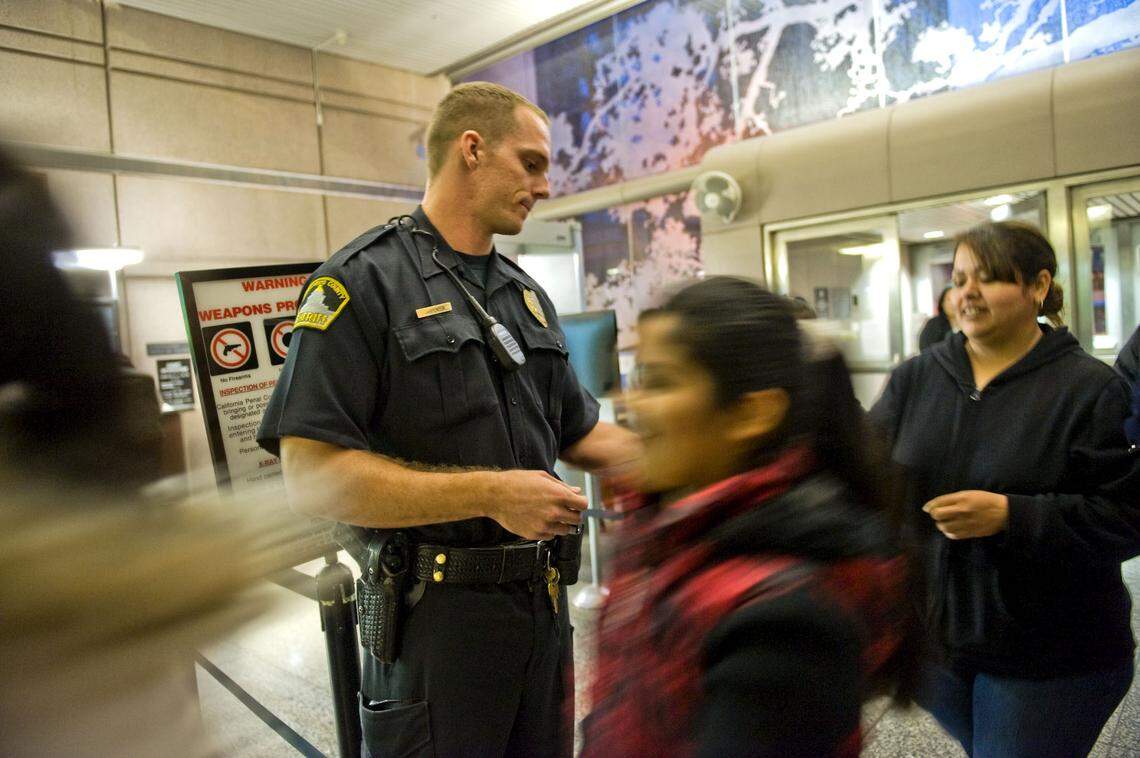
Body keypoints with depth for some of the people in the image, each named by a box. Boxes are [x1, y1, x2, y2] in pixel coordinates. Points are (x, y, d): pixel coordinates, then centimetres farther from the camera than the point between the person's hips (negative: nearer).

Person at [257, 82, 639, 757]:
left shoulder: (528, 295, 11)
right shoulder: (363, 282, -11)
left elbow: (578, 435, 16)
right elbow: (313, 478, -19)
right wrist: (490, 493, -23)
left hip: (544, 604, 7)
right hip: (437, 616, -7)